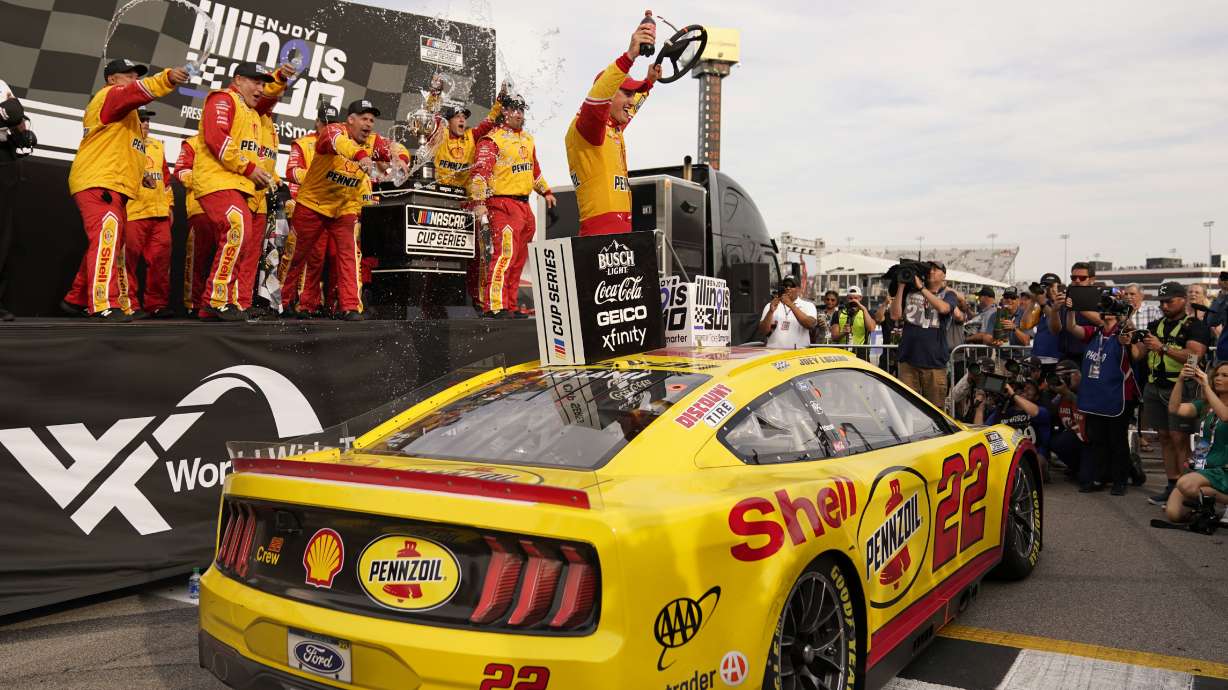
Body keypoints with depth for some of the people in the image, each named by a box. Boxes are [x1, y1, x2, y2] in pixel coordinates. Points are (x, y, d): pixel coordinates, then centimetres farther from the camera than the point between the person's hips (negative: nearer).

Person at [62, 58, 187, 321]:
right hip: (98, 183, -11)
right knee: (108, 235, -24)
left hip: (113, 186, 11)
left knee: (108, 243, 16)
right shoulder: (109, 95, 0)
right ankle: (104, 305, -34)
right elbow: (138, 91, -23)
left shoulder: (125, 113, 29)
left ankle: (77, 299, 27)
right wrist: (168, 78, -40)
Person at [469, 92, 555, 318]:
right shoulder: (492, 140, -6)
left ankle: (510, 306, 16)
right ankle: (494, 306, -18)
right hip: (502, 204, -8)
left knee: (519, 259, 9)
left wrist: (546, 191, 32)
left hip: (524, 204, 9)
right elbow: (480, 172, -15)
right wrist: (479, 202, -23)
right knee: (505, 253, -18)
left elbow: (534, 169, 34)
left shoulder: (527, 139, 20)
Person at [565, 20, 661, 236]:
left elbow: (631, 107, 45)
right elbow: (595, 101, -29)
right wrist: (629, 56, -36)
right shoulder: (583, 127, -6)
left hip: (621, 228, 9)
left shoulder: (614, 129, 22)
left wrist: (649, 82, 36)